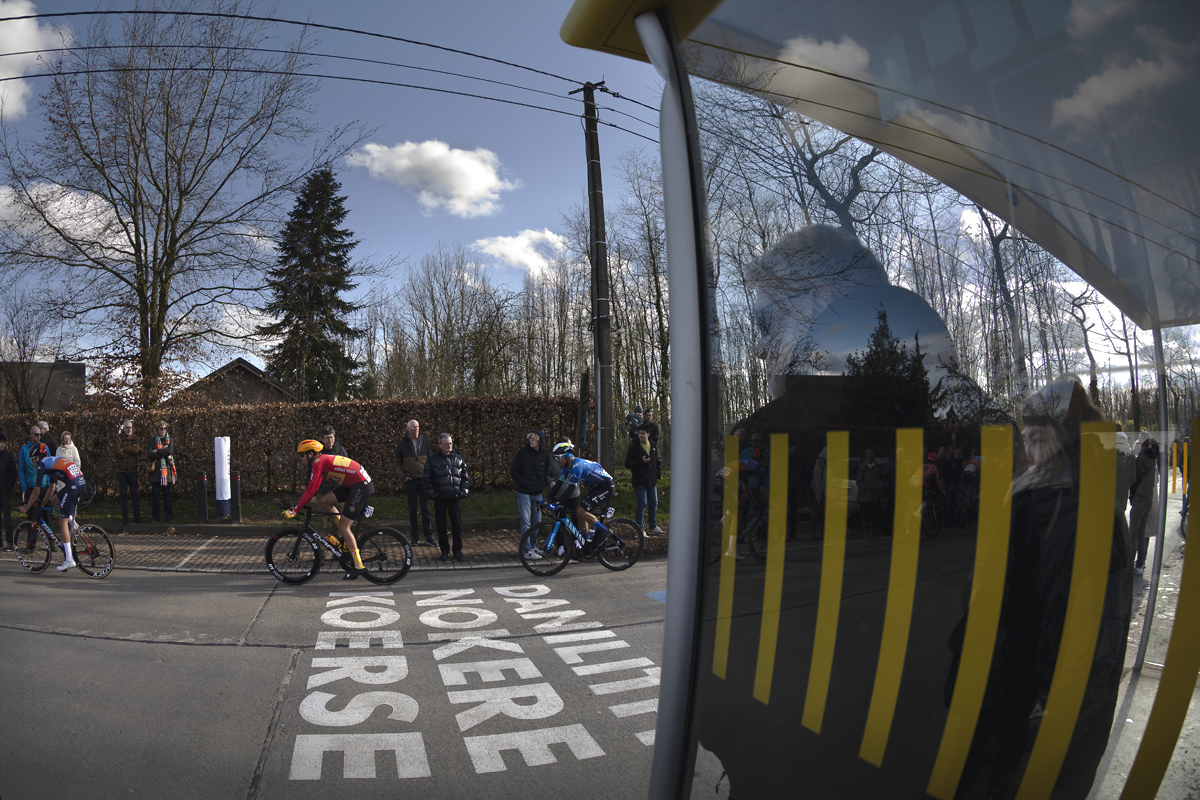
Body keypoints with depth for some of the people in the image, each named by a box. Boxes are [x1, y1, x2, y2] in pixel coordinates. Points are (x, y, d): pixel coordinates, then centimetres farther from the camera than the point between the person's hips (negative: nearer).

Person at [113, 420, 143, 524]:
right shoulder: (118, 439, 3)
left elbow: (136, 449, -13)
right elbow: (117, 452, -14)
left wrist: (124, 449, -14)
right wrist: (131, 451, -13)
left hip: (132, 470, 1)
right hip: (121, 470, -1)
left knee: (135, 494, 4)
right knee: (123, 495, 4)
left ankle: (137, 516, 11)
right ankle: (124, 517, 10)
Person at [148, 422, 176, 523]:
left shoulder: (170, 440, 11)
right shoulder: (152, 440, 8)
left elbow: (170, 451, -7)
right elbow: (149, 453, -7)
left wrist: (157, 451, -9)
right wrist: (164, 453, -11)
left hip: (167, 470, 0)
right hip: (156, 470, 0)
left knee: (167, 495, 3)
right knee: (155, 495, 1)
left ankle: (168, 516, 9)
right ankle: (154, 516, 10)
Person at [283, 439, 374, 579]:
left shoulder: (318, 463, -9)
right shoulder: (324, 460, 19)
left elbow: (311, 491, -13)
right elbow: (314, 488, 29)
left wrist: (294, 510, -7)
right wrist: (297, 503, 32)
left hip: (361, 486, -9)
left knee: (343, 525, -5)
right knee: (324, 500, 9)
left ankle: (359, 566, -2)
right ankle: (348, 536, 13)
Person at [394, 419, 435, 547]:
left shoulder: (424, 442, 8)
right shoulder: (402, 444, 4)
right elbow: (396, 463, 9)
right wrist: (403, 475, -4)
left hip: (424, 479, 0)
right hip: (410, 480, 0)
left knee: (426, 509, -2)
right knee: (412, 510, 4)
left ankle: (429, 538, 0)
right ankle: (414, 538, 10)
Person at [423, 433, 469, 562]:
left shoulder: (458, 459, 9)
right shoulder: (432, 459, 2)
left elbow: (465, 477, 17)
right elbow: (427, 479, 6)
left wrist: (464, 491, 5)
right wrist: (431, 493, -3)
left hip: (455, 498, 1)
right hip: (440, 498, -1)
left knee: (457, 525, 2)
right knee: (441, 526, 5)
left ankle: (458, 551, 11)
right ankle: (444, 551, 16)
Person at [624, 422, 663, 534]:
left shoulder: (653, 446, 10)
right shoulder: (634, 447, -5)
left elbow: (658, 461, 22)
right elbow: (627, 464, -8)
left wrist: (659, 474, 8)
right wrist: (641, 461, -19)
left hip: (652, 481, 5)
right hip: (640, 481, -5)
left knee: (654, 504, 12)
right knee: (642, 504, -6)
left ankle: (653, 527, 25)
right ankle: (640, 529, 3)